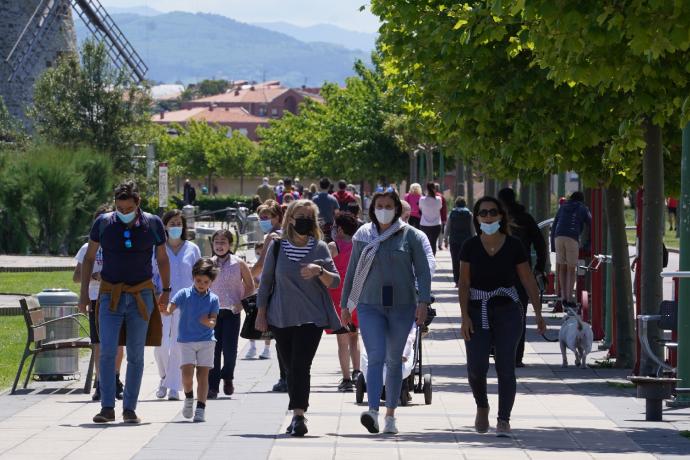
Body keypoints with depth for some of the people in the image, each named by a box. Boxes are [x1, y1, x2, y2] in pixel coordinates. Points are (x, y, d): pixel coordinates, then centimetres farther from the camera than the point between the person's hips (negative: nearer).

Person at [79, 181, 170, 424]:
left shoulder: (153, 224, -1)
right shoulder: (103, 223, -1)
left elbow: (162, 259, 13)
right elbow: (89, 259, 9)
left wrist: (166, 290, 16)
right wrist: (84, 293, 6)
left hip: (141, 295, 0)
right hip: (110, 295, 0)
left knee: (136, 355, 2)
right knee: (107, 352, -11)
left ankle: (130, 409, 8)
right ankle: (107, 408, -9)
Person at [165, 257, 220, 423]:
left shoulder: (213, 299, 1)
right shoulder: (184, 294, -2)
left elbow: (213, 322, -3)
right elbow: (170, 309, -11)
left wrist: (208, 322, -25)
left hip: (206, 340, 1)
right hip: (186, 340, -1)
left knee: (203, 374, -2)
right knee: (187, 373, -11)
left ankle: (201, 409, 3)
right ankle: (189, 397, 17)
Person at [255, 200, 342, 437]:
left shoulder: (320, 248, 2)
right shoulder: (277, 246, 3)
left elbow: (335, 281, 0)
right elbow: (266, 281, 9)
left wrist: (319, 271, -20)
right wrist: (261, 312, 7)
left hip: (311, 317, -2)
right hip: (282, 317, 2)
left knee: (300, 366, -14)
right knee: (291, 368, 7)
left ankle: (298, 415, -19)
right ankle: (298, 416, 16)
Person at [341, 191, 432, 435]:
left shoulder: (410, 235, 2)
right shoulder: (363, 236, 6)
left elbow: (423, 271, 0)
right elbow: (352, 272, 14)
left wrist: (423, 302, -11)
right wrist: (346, 305, 14)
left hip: (401, 305, 0)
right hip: (370, 306, 0)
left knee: (394, 360, 9)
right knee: (376, 357, -15)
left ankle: (390, 415, 18)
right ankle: (373, 411, -26)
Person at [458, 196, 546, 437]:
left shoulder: (513, 246, 0)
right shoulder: (470, 247, 1)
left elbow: (528, 281, 5)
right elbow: (464, 283, 0)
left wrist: (538, 313, 3)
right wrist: (465, 316, -9)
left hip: (507, 311, 0)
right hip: (478, 311, 0)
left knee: (505, 366, -5)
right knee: (476, 366, -8)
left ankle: (504, 420, 2)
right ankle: (482, 406, 20)